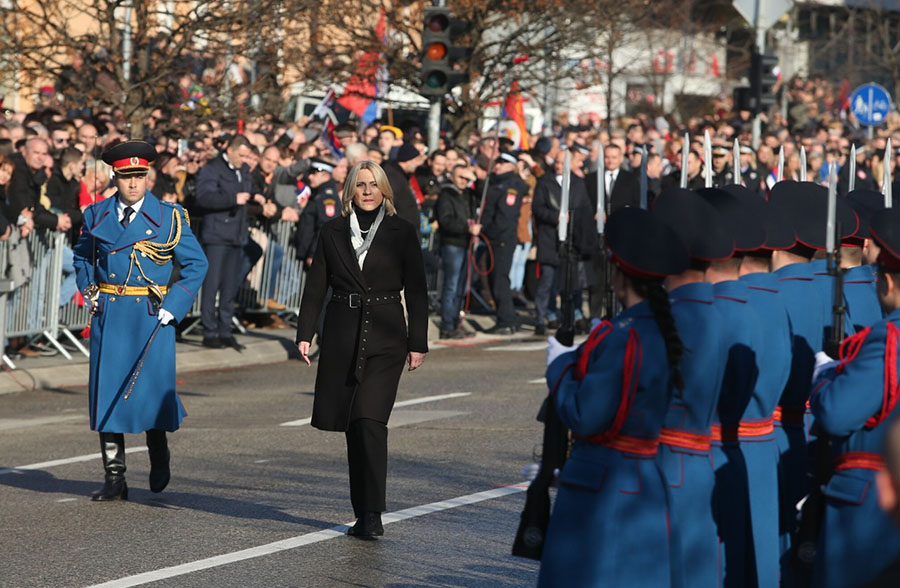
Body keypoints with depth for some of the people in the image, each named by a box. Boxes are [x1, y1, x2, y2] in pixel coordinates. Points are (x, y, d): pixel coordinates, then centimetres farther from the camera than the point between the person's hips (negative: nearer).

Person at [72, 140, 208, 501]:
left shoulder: (169, 217, 0)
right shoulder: (97, 215, 7)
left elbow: (196, 264, 3)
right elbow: (82, 256, 24)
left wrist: (174, 306, -7)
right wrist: (89, 291, 8)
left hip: (152, 317, -2)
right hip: (108, 316, 2)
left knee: (152, 390, -4)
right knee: (107, 393, 0)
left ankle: (159, 457, 26)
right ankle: (114, 479, 6)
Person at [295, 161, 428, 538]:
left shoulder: (401, 233, 3)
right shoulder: (333, 233, 8)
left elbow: (416, 291, 3)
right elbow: (316, 285, 9)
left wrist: (418, 342, -1)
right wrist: (305, 333, 2)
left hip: (384, 338, -3)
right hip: (342, 334, 3)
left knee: (369, 420, -15)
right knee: (353, 426, 6)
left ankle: (372, 515, -16)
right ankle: (364, 514, 15)